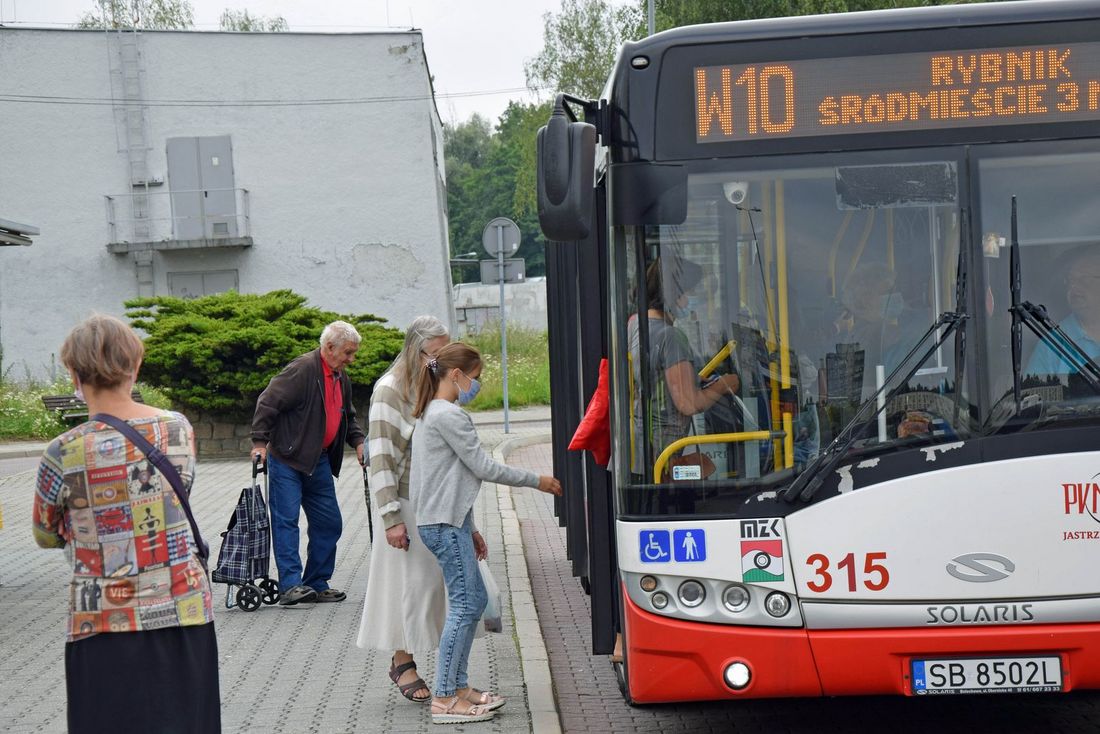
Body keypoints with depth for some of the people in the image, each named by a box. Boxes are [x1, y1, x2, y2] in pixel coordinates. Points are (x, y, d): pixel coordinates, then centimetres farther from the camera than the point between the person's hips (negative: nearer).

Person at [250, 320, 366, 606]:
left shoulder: (341, 378, 12)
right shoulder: (302, 370, -16)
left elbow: (348, 417, 25)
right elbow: (267, 403, -17)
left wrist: (358, 442, 9)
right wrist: (260, 442, -20)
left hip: (319, 461, 9)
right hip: (287, 459, -9)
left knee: (329, 523, 8)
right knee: (286, 520, -9)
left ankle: (317, 584, 16)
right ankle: (290, 585, -11)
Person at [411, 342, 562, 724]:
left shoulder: (428, 416, 18)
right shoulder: (450, 416, -14)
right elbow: (483, 468, -13)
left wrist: (468, 529, 21)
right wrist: (537, 480, -2)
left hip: (446, 521, 11)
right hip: (445, 524, -11)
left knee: (474, 600, 14)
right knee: (464, 606, -8)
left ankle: (457, 686, 18)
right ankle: (444, 699, -6)